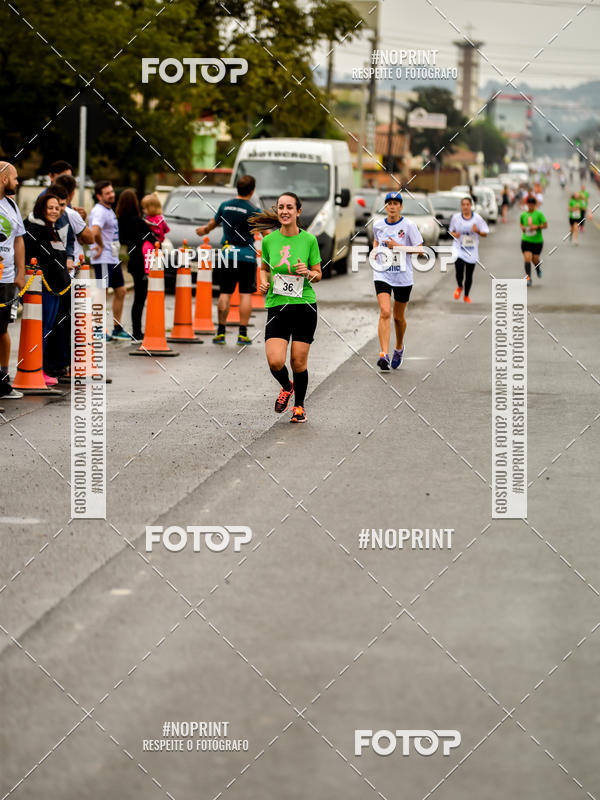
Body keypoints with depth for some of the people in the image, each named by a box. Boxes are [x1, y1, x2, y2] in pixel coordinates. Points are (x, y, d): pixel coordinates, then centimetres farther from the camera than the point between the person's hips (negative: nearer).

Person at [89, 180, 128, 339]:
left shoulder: (109, 210, 16)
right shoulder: (99, 211, -16)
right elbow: (95, 231, -33)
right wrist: (101, 246, -19)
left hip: (113, 259, 10)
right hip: (103, 259, -10)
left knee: (120, 291, 14)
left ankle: (117, 328, 21)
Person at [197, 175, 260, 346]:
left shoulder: (225, 206, 4)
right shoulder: (253, 211, -10)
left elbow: (214, 222, 23)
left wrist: (205, 230, 44)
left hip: (227, 255, 4)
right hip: (247, 256, -4)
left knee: (225, 293, 7)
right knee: (245, 294, 0)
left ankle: (221, 331, 6)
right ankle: (242, 334, -3)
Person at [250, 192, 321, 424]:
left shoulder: (309, 240, -2)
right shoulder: (269, 240, 1)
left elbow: (318, 274, 6)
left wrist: (308, 273, -15)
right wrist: (264, 282, -2)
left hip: (304, 306, -1)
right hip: (276, 306, 1)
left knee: (298, 362, 1)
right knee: (275, 361, -14)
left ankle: (299, 405, 26)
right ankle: (286, 387, 21)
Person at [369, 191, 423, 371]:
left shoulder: (408, 226, -7)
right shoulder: (378, 225, 4)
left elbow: (419, 249, -6)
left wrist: (399, 246, -16)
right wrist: (375, 250, 6)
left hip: (403, 276, -1)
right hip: (382, 274, 1)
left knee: (399, 316, 12)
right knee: (385, 313, -17)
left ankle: (399, 348, 39)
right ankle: (384, 354, -23)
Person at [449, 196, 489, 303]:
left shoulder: (477, 218, -2)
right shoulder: (456, 217, 2)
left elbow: (485, 233, 2)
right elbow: (451, 230, 15)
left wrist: (477, 231, -19)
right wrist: (453, 234, -8)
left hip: (472, 251, 0)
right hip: (458, 249, 0)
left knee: (469, 275, 6)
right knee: (459, 271, -16)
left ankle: (466, 296, 26)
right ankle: (459, 287, 18)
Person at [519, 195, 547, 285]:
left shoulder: (539, 214, -6)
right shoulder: (523, 215, 2)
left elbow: (545, 225, -6)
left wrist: (537, 227, -21)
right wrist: (522, 227, -1)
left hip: (537, 241, -1)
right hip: (526, 240, 1)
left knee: (535, 259, 7)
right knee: (527, 259, -13)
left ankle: (538, 268, 43)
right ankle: (528, 278, -9)